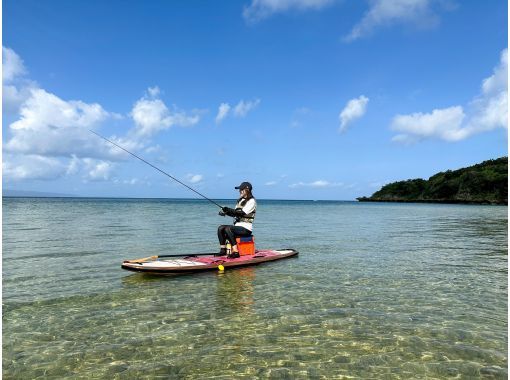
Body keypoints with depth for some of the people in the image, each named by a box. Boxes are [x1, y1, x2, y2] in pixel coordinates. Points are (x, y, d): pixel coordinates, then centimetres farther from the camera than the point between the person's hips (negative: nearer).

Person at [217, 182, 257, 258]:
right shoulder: (241, 200, 17)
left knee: (228, 229, -29)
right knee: (221, 228, -7)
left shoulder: (251, 201, -9)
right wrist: (226, 212, -3)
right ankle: (223, 250, -5)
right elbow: (235, 213, 15)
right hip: (238, 226, 9)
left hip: (246, 228, -9)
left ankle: (235, 251, -27)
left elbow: (243, 213, -20)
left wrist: (230, 210, -24)